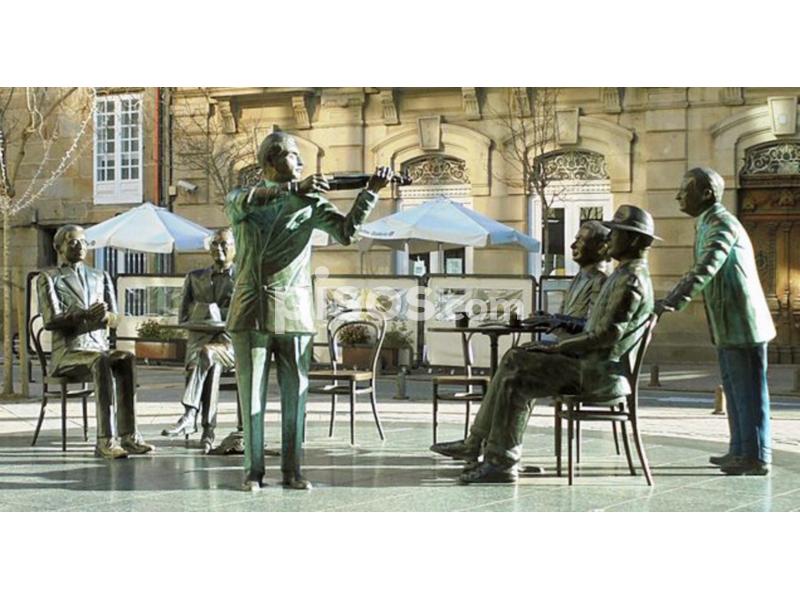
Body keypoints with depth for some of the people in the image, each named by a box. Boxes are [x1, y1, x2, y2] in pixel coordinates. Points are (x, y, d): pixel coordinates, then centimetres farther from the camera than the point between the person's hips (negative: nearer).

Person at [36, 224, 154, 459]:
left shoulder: (100, 277, 22)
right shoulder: (48, 278, 8)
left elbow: (114, 319, 11)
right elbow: (51, 321, -5)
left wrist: (103, 315, -15)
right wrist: (85, 315, -21)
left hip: (100, 348, 4)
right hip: (67, 353, -4)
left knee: (127, 358, -31)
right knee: (101, 361, -37)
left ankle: (129, 436, -38)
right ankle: (105, 441, -44)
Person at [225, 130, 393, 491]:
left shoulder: (309, 202, 8)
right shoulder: (239, 200, 5)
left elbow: (346, 231, -5)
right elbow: (246, 201, -20)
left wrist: (370, 192, -18)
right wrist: (295, 187, -30)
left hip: (293, 311, 1)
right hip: (250, 311, -1)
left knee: (295, 394, 2)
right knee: (252, 395, 1)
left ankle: (292, 471, 9)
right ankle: (253, 471, 8)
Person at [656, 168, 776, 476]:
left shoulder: (723, 224, -16)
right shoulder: (706, 225, 15)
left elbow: (706, 269, -31)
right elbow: (699, 270, 25)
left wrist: (675, 302, -40)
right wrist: (668, 300, 23)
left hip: (741, 323, -10)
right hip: (727, 325, 10)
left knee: (749, 391, -3)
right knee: (734, 389, 16)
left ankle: (756, 456, 3)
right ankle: (741, 450, 25)